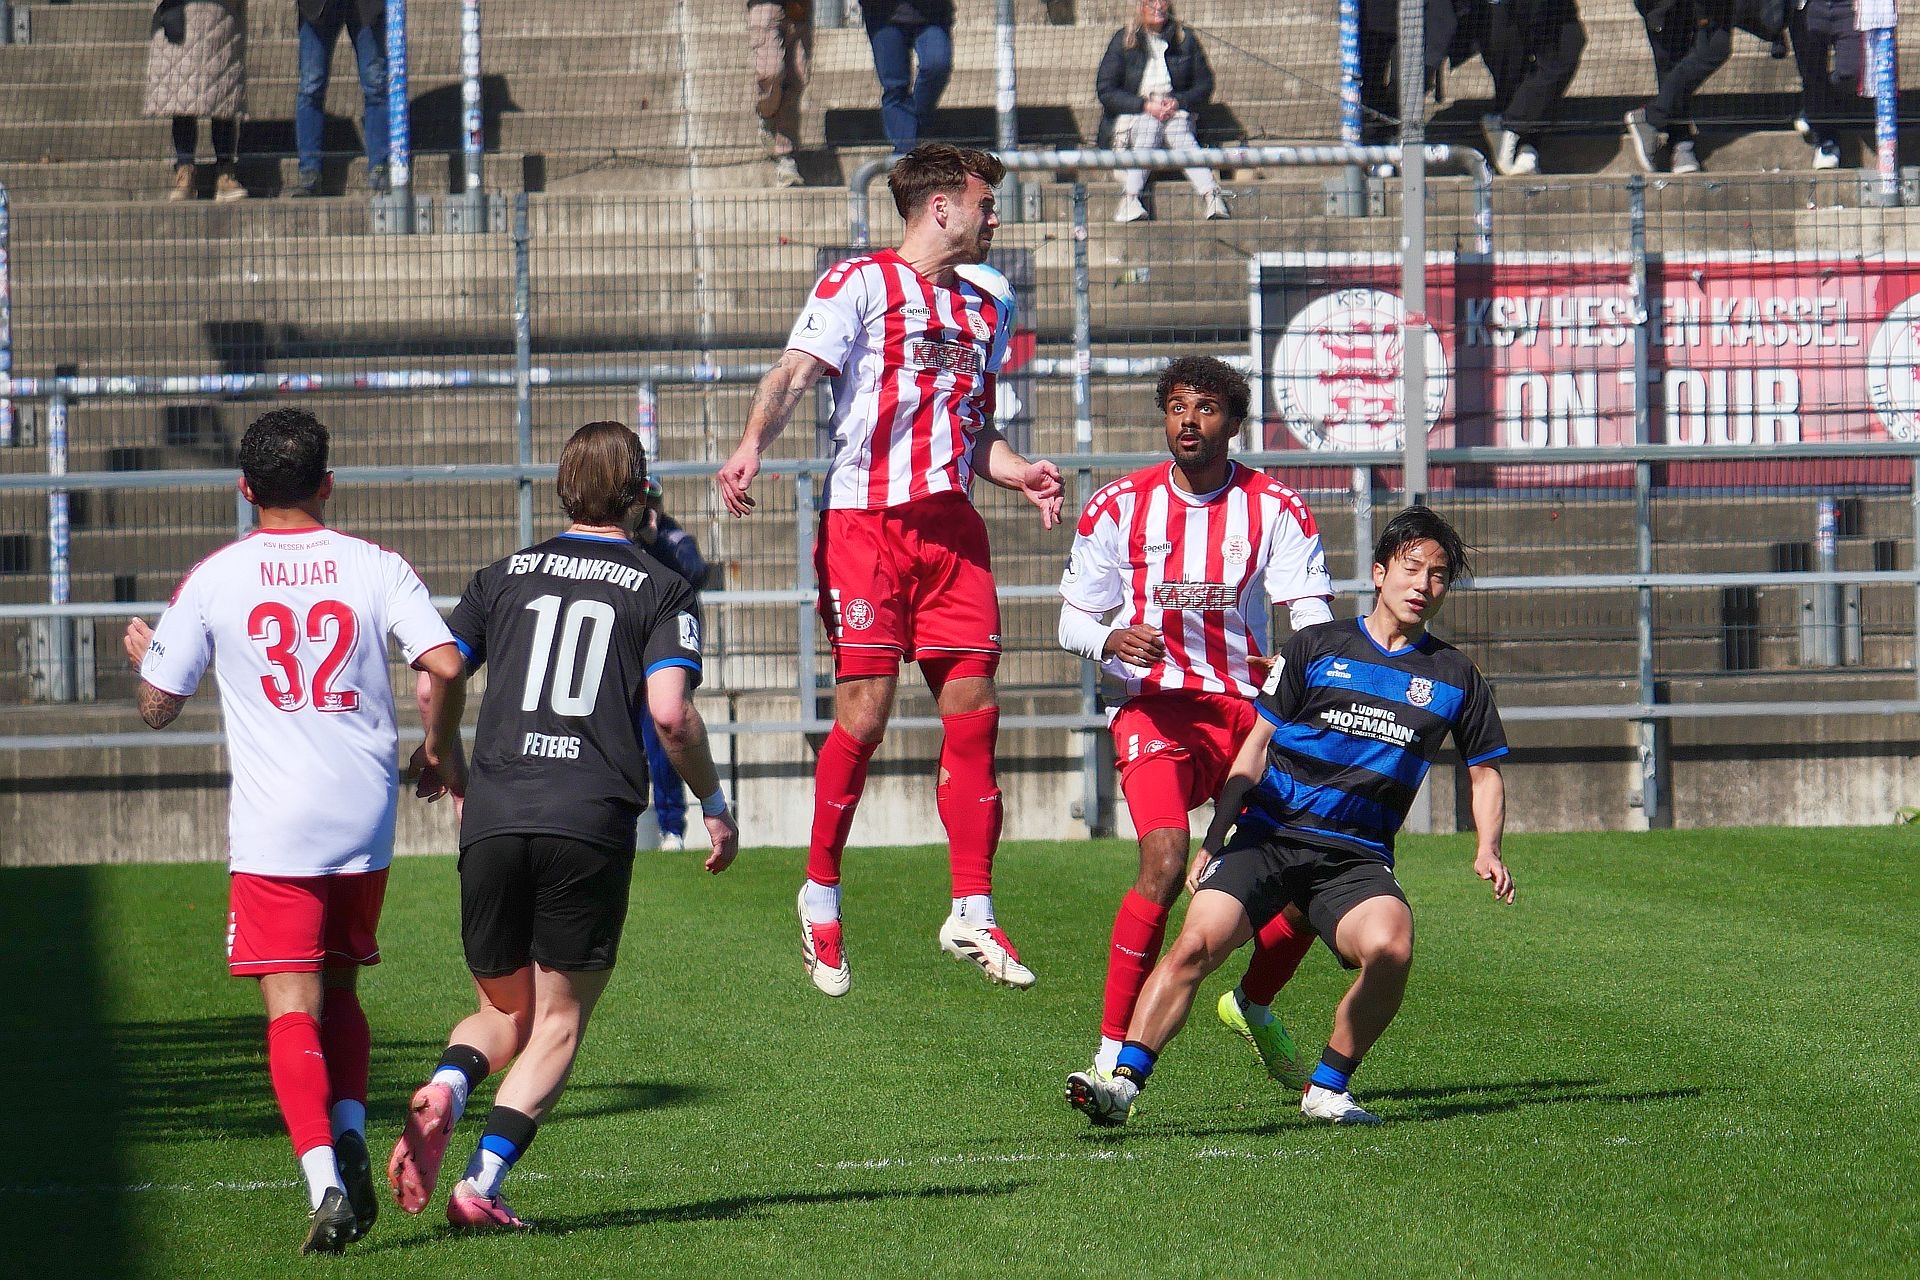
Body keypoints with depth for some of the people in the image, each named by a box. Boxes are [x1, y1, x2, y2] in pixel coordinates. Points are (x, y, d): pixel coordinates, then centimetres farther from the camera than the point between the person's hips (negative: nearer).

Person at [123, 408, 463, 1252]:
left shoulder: (211, 580, 0)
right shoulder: (375, 567, 2)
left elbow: (158, 707, 7)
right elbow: (444, 665, -9)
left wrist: (143, 654, 29)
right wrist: (435, 743, 10)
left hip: (272, 831, -2)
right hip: (366, 824, 2)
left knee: (291, 1011, -3)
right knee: (337, 993, 20)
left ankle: (325, 1182, -18)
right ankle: (350, 1139, -1)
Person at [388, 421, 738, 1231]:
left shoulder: (503, 577, 16)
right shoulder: (661, 591, 7)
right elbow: (670, 713, -6)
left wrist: (445, 761, 31)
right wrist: (714, 806, 8)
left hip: (492, 820, 3)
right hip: (592, 822, -3)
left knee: (503, 1009, 17)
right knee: (559, 1018, 7)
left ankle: (444, 1090, -16)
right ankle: (482, 1185, -9)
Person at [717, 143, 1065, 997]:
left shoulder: (985, 305, 21)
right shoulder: (859, 284, 1)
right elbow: (795, 373, -12)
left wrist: (1021, 474, 8)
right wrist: (753, 444, -31)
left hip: (952, 526, 6)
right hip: (864, 519, -6)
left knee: (973, 714, 0)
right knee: (863, 715, -8)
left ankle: (972, 916, 6)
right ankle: (821, 895, 9)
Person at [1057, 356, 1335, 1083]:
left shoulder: (1274, 509, 3)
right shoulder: (1120, 507, 3)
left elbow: (1311, 616, -6)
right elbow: (1074, 620, 7)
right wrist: (1110, 641, -17)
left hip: (1252, 708, 3)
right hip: (1157, 708, -3)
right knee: (1166, 860, -27)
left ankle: (1253, 1005, 25)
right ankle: (1113, 1054, -24)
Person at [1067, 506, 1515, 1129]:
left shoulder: (1454, 675, 12)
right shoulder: (1316, 647, 10)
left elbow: (1484, 773, 22)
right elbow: (1257, 746, 11)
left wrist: (1488, 850, 4)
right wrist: (1214, 837, 3)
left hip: (1358, 856, 0)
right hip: (1269, 836, 0)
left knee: (1389, 946, -30)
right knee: (1197, 941, -24)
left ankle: (1327, 1088, -10)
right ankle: (1123, 1082, -23)